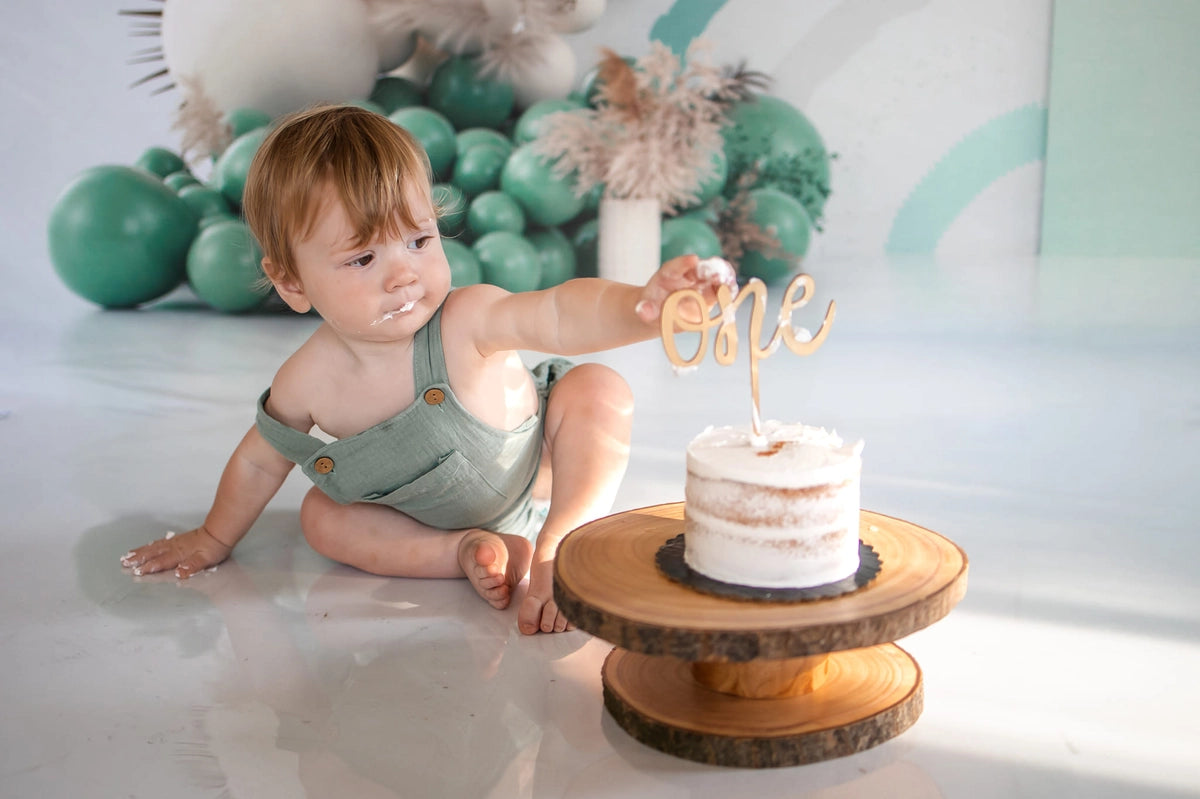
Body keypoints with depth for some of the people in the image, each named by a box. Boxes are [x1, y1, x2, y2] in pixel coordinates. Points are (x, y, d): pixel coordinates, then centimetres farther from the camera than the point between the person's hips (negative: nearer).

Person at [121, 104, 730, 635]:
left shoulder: (463, 323, -36)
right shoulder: (308, 381, -23)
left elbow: (560, 315, -55)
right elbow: (259, 461, -3)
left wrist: (643, 306, -76)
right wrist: (214, 539, 12)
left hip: (537, 480, -3)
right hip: (431, 514, 4)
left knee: (598, 390, -25)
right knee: (322, 516, -12)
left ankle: (560, 549, -18)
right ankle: (474, 552, -15)